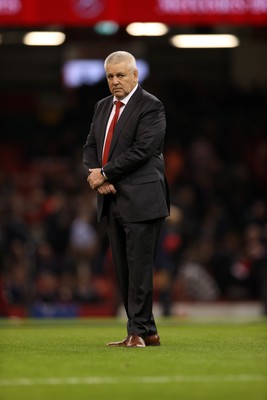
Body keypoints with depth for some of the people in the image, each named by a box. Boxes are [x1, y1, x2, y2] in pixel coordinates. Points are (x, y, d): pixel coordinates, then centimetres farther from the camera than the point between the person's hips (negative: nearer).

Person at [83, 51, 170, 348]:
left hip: (140, 200, -8)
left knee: (139, 267, -7)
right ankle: (147, 332, 13)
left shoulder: (150, 107, -7)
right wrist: (96, 178, -5)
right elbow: (90, 147, 15)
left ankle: (139, 331, -4)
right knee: (123, 269, 8)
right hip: (112, 200, 8)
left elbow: (141, 150, -16)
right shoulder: (103, 107, 17)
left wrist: (105, 174, -12)